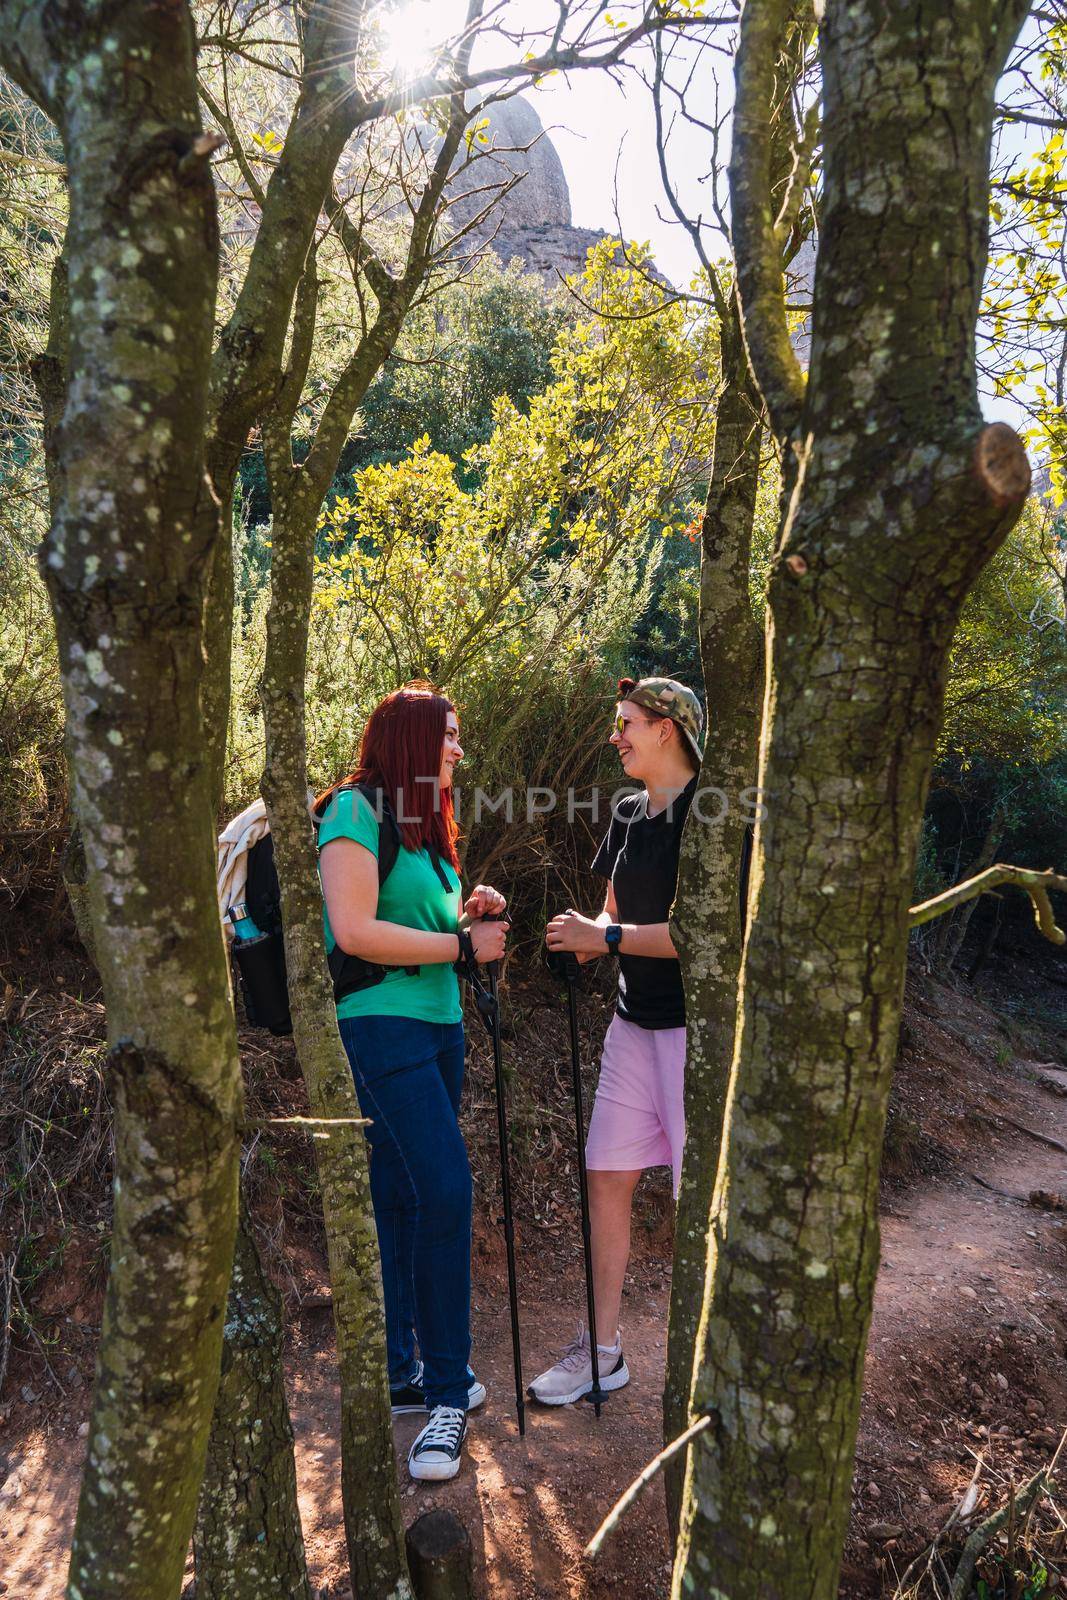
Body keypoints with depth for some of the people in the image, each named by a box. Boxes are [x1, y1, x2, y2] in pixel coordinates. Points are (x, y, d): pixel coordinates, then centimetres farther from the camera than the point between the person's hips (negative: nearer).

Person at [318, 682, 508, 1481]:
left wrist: (467, 910, 4)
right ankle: (448, 1390, 2)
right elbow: (355, 932, -20)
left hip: (437, 1023, 9)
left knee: (403, 1197, 13)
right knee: (446, 1190, -13)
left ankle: (402, 1374, 24)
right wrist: (464, 943, -14)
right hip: (382, 1022, -9)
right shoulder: (356, 813, -11)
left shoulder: (423, 823, 18)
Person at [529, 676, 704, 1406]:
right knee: (607, 1179, 10)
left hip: (699, 1024, -8)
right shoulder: (629, 814, 11)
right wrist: (589, 938, -4)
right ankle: (602, 1350, 26)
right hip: (637, 1022, 8)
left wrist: (606, 937, -19)